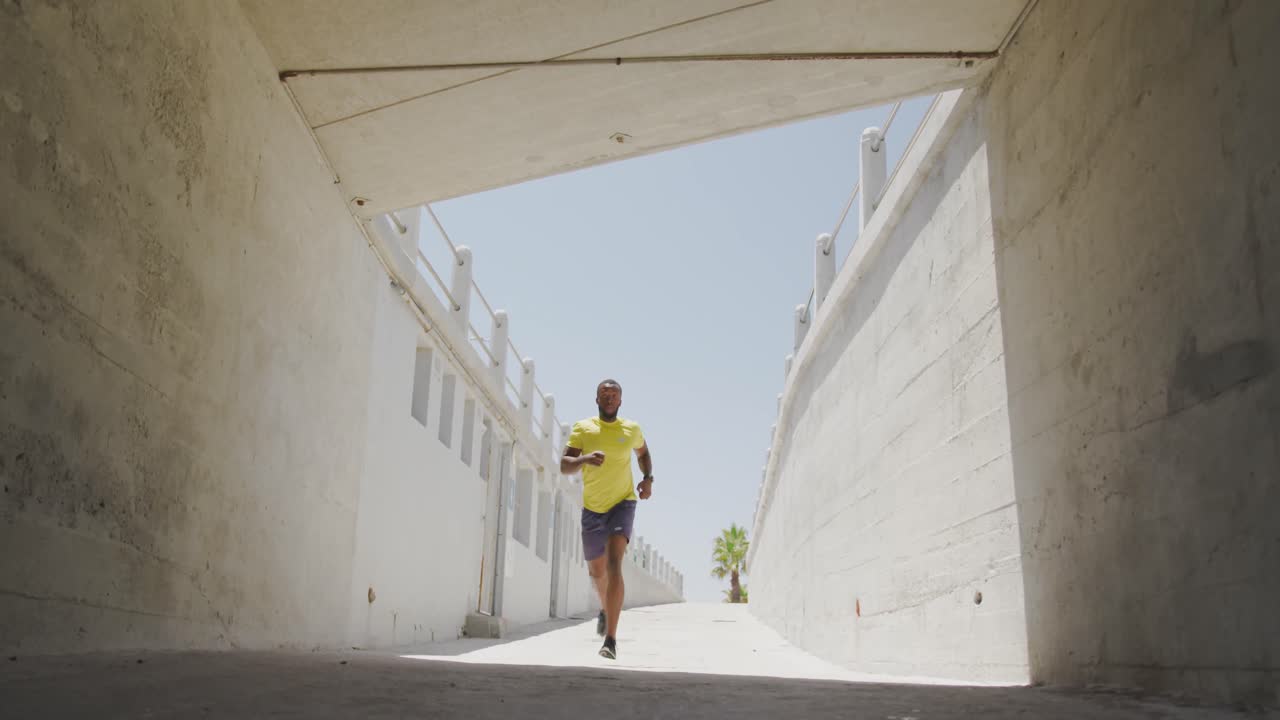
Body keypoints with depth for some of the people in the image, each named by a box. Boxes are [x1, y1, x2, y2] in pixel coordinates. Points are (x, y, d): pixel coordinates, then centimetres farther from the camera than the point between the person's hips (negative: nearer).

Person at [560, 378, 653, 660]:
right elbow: (564, 465, -14)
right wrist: (585, 459, -35)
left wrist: (648, 478, 3)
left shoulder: (631, 429, -1)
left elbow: (643, 452, 21)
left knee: (614, 565, -22)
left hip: (622, 504, -2)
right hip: (592, 509, 2)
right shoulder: (583, 428, -5)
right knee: (596, 571, 17)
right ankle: (606, 609, 51)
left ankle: (611, 639, -26)